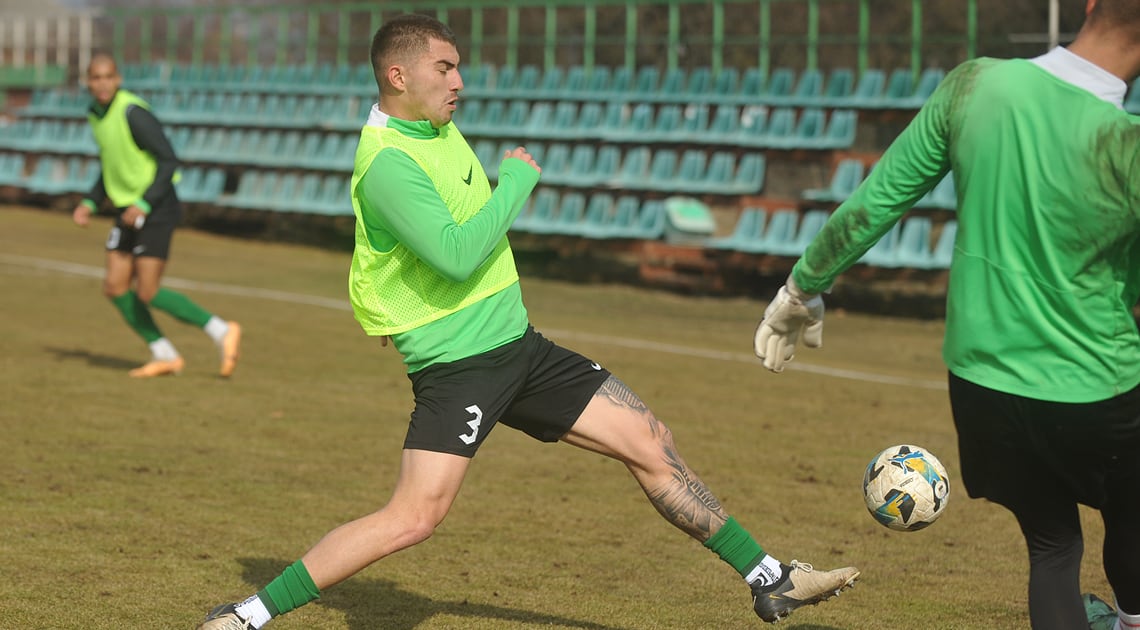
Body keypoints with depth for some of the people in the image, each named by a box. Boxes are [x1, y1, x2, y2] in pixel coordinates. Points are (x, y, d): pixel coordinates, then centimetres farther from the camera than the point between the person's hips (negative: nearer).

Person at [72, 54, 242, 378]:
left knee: (148, 293, -12)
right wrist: (90, 203, 9)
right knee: (115, 288, 2)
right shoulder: (97, 114, 8)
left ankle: (221, 331, 1)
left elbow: (169, 161, -19)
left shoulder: (133, 112, -19)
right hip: (127, 211, 9)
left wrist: (144, 204, -26)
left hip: (156, 211, -9)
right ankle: (164, 356, 13)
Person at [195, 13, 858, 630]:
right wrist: (518, 177, -17)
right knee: (414, 517, -21)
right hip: (456, 366, -9)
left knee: (651, 443, 7)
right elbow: (457, 255, -29)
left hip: (518, 345, 9)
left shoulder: (440, 129, 10)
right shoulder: (386, 162, -19)